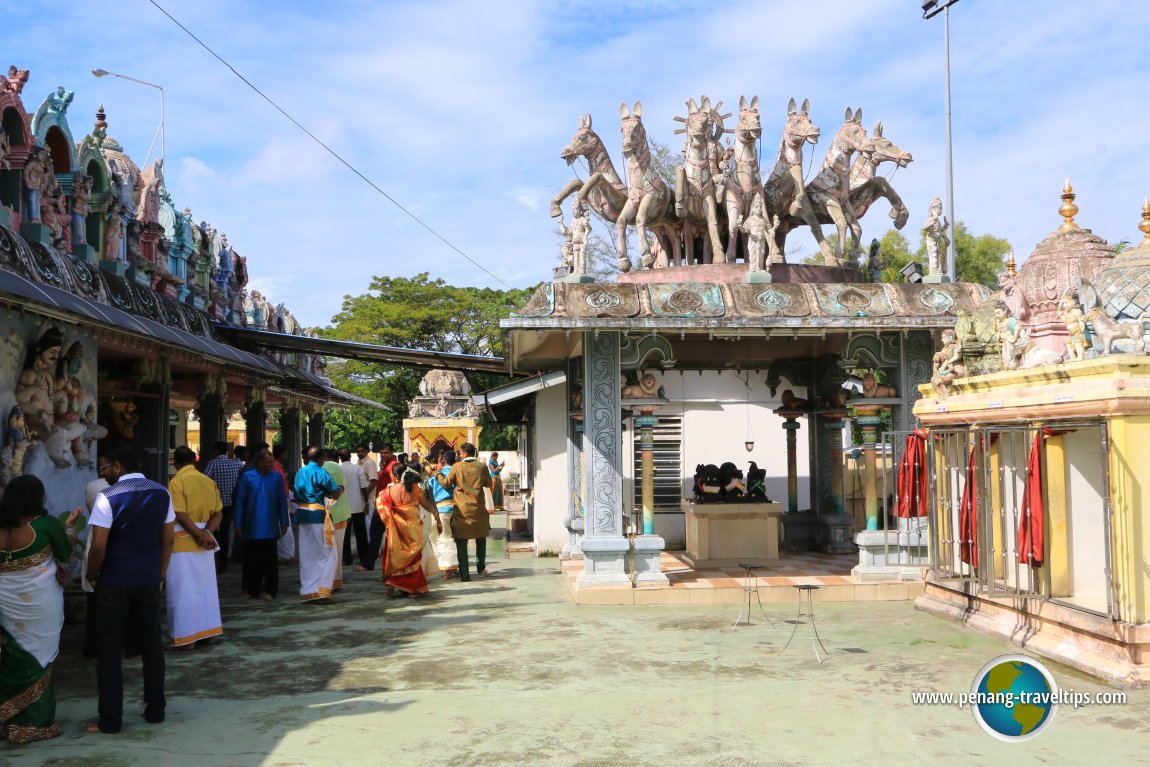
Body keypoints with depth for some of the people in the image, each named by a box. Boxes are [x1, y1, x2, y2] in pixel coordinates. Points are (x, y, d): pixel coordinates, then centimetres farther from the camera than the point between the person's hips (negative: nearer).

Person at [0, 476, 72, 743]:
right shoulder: (47, 523, -12)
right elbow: (66, 554, 1)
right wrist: (69, 526, 15)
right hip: (40, 602, -3)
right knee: (38, 659, 7)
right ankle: (35, 723, 14)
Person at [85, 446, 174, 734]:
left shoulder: (108, 498, -13)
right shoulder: (161, 493, 3)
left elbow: (98, 547, -14)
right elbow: (168, 539, 6)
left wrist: (92, 576, 2)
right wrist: (160, 575, 13)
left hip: (114, 581, -4)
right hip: (149, 580, 4)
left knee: (110, 649, 4)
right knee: (151, 644, 13)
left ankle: (110, 719, 8)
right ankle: (155, 709, 19)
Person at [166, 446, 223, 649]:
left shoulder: (177, 482, -11)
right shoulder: (208, 481, 8)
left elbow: (180, 515, -18)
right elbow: (218, 513, 3)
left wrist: (200, 534, -14)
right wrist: (206, 532, -8)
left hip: (183, 541, -6)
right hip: (203, 540, 6)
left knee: (184, 590, 0)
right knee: (205, 587, 13)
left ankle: (186, 637, 3)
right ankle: (206, 633, 18)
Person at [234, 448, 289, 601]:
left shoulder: (276, 477, 2)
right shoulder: (247, 477, -2)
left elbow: (282, 501, 5)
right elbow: (239, 501, 0)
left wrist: (284, 523, 3)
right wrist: (238, 524, -3)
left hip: (270, 528, 0)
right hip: (251, 528, 0)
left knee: (270, 560, 5)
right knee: (251, 560, 8)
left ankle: (270, 590, 14)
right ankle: (250, 590, 20)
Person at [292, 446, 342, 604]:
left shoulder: (300, 473, 11)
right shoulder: (320, 473, -10)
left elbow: (296, 495, 15)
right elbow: (335, 493, -10)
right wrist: (341, 489, 11)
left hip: (302, 514, 7)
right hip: (318, 515, -7)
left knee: (306, 555, 12)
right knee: (327, 554, 0)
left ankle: (307, 591, 14)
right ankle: (321, 590, -9)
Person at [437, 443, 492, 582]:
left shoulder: (457, 467, -6)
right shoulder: (481, 467, -1)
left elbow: (446, 483, 3)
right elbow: (488, 483, 9)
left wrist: (438, 476, 21)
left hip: (462, 509, -2)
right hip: (478, 508, 2)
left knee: (461, 542, 3)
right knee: (481, 538, 21)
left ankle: (464, 574, -1)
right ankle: (480, 568, 28)